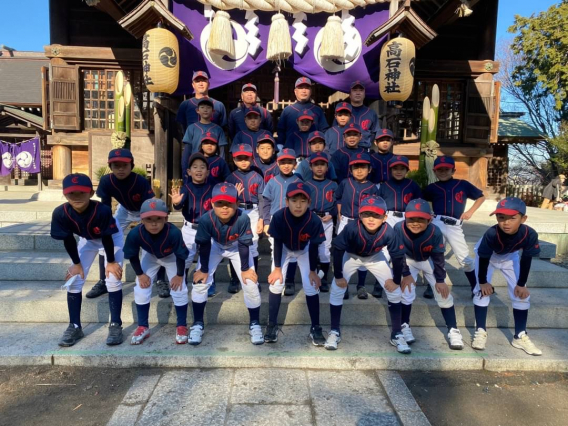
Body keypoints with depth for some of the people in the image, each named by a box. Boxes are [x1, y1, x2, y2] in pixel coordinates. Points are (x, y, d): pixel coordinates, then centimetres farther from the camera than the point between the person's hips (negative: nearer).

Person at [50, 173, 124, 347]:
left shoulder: (102, 210, -40)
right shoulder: (60, 213, -30)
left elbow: (107, 238, -26)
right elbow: (68, 240, -15)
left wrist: (111, 262, -16)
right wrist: (76, 263, -7)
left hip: (112, 237, -4)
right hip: (87, 240, 4)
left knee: (113, 280, -11)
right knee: (73, 281, -1)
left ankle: (115, 325, 0)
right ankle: (75, 327, 12)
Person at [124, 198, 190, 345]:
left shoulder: (174, 232, -42)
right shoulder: (135, 234, -36)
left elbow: (181, 256, -25)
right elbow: (132, 256, -15)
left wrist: (179, 275, -15)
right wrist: (140, 274, -10)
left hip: (172, 257, -2)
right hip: (149, 256, 2)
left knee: (179, 289, -6)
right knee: (141, 289, -2)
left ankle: (181, 326, 12)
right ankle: (143, 327, 16)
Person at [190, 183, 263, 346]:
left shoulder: (243, 219, -38)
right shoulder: (206, 219, -36)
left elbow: (244, 245, -24)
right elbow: (204, 246, -21)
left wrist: (245, 269, -15)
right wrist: (203, 270, -12)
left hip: (237, 248, -1)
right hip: (215, 247, 1)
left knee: (251, 285, -7)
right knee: (200, 282, -7)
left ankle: (254, 324, 15)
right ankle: (198, 323, 14)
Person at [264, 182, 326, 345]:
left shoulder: (314, 221, -35)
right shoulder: (279, 217, -35)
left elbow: (313, 247, -20)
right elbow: (277, 244, -21)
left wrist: (312, 271, -12)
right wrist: (277, 268, -15)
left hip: (305, 250, 0)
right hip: (284, 249, 0)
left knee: (311, 287, -5)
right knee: (275, 284, -7)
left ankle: (315, 328, 10)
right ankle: (272, 325, 8)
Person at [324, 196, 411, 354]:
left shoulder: (388, 232, -35)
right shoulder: (352, 228, -39)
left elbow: (398, 256, -18)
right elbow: (337, 249, -26)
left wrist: (396, 280, -10)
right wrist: (338, 276, -19)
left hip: (375, 257, 2)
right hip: (351, 256, -1)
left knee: (395, 291, -4)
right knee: (336, 290, -11)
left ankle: (396, 334, 13)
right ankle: (334, 332, 7)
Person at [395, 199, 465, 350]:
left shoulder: (435, 232, -33)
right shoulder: (399, 228, -35)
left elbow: (438, 257, -17)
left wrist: (440, 279, -12)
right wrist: (405, 274, -16)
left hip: (429, 261, 1)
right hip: (408, 260, 0)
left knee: (443, 294, -4)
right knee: (406, 293, -8)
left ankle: (453, 330, 9)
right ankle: (404, 326, 13)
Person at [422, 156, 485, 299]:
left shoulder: (463, 185, 9)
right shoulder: (432, 187, 8)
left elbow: (481, 197, 17)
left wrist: (470, 212, 6)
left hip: (455, 227, 0)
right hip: (436, 224, 0)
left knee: (464, 258, 3)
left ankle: (475, 287, 18)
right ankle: (431, 286, 17)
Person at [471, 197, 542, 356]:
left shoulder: (530, 234, -35)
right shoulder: (491, 234, -42)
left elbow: (526, 259, -17)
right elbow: (484, 258, -26)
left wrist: (521, 284, -10)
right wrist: (483, 282, -16)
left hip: (510, 256, 3)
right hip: (487, 255, -3)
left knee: (521, 293, 0)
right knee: (482, 290, -11)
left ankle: (520, 336, 12)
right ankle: (480, 331, 0)